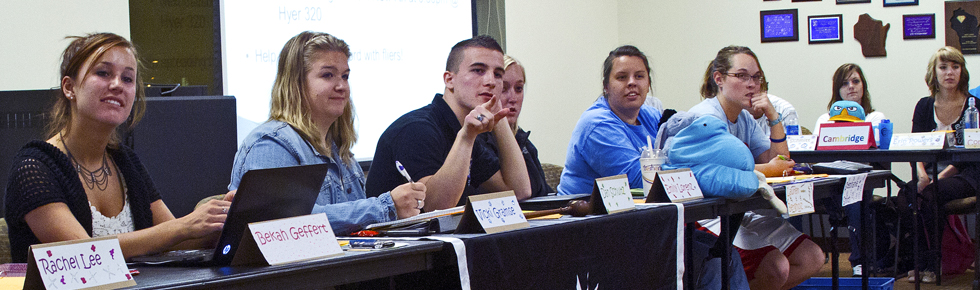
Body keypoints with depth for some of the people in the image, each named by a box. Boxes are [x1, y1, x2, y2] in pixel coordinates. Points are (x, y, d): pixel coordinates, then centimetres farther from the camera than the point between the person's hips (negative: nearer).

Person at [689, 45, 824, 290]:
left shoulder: (746, 120, 15)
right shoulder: (705, 117, -11)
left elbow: (781, 165, 11)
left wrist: (774, 118, -1)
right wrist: (767, 169, -13)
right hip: (708, 214, -9)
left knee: (812, 258, 0)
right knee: (775, 267, -26)